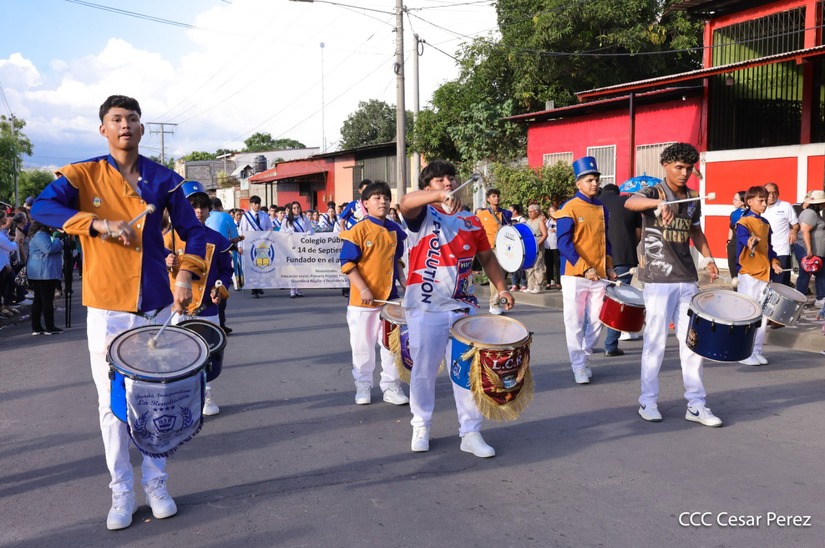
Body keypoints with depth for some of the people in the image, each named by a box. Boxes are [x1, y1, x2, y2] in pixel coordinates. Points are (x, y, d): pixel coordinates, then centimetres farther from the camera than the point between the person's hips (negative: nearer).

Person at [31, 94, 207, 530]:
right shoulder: (83, 175, 0)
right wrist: (99, 223, -26)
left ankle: (156, 485, 24)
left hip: (157, 307, 1)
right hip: (106, 310, -1)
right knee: (112, 404, 5)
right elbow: (41, 208, -15)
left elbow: (193, 231, 7)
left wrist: (186, 276, -8)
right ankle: (121, 492, 20)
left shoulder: (163, 179, 4)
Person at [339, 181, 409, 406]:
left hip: (390, 298, 4)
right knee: (363, 345, 8)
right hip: (363, 300, -4)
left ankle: (391, 387, 20)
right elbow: (347, 263, -12)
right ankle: (363, 387, 24)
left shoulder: (395, 230, 7)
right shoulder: (359, 230, -10)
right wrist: (363, 289, -19)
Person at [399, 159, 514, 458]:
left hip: (462, 307, 3)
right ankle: (421, 427, 26)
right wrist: (440, 196, -43)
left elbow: (487, 257, 20)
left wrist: (501, 288, 8)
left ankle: (471, 433, 13)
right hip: (425, 308, -3)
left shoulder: (471, 221, 12)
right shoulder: (422, 215, -2)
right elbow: (406, 202, -26)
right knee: (424, 370, 7)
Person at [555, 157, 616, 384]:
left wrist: (608, 267, 9)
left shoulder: (602, 208, 11)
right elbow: (564, 244, -14)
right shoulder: (569, 209, -8)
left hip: (599, 276, 5)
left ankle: (585, 358, 23)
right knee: (575, 323, 1)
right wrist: (585, 268, -19)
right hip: (575, 275, -5)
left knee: (596, 322, 8)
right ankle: (579, 367, 9)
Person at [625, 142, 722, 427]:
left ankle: (696, 404, 14)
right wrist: (659, 203, -49)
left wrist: (708, 257, 11)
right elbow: (630, 202, -29)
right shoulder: (653, 192, -6)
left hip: (688, 280, 5)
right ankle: (647, 402, 14)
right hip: (658, 279, -5)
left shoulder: (693, 199, 11)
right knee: (656, 342, 0)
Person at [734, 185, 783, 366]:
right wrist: (750, 241, -51)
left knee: (763, 314, 10)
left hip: (764, 273, 8)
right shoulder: (744, 222, -8)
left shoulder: (766, 224, 16)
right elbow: (742, 236, -29)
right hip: (748, 273, -8)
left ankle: (757, 351, 19)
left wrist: (773, 260, 6)